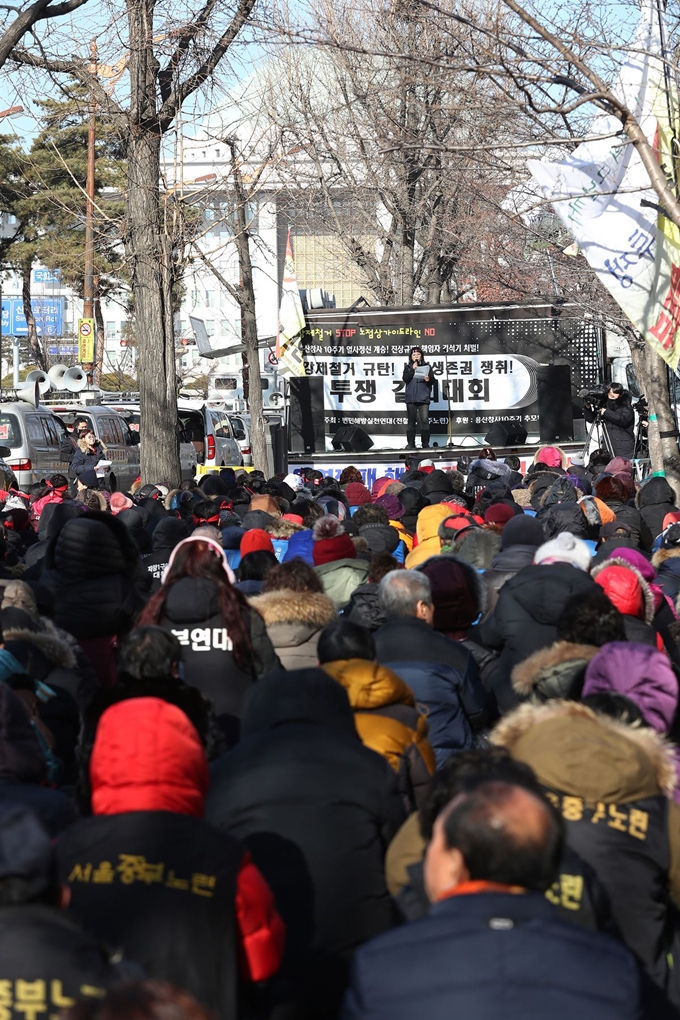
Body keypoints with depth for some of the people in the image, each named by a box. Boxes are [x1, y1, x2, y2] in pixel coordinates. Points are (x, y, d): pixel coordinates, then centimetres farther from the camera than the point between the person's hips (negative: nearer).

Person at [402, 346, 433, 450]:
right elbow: (405, 379, -4)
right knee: (411, 421, 3)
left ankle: (425, 444, -6)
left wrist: (429, 379, -15)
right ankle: (410, 444, 7)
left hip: (423, 398, -1)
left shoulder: (426, 367, 10)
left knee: (424, 420, -9)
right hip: (411, 398, 1)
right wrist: (413, 369, -12)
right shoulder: (408, 367, 11)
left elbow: (433, 380, 6)